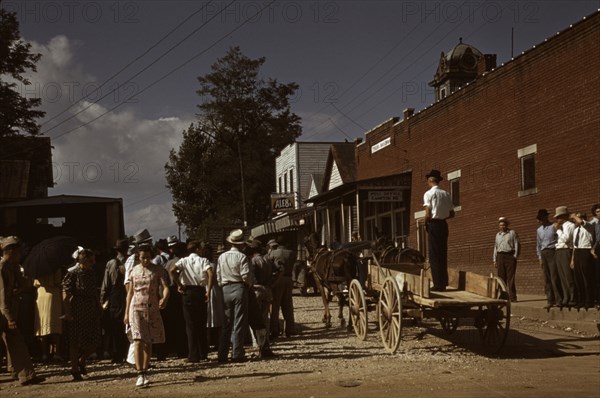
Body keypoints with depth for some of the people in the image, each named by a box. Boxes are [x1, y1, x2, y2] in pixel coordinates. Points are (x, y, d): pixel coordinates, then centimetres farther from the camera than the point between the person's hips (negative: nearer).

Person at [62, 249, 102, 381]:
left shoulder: (91, 273, 11)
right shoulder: (72, 274, -9)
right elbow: (65, 295, -12)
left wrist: (99, 307, 16)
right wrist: (67, 313, -17)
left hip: (92, 312, 6)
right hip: (77, 313, -6)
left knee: (94, 341, 4)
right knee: (76, 341, 1)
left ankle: (81, 361, 27)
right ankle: (75, 370, 11)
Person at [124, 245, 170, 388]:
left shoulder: (158, 270, -1)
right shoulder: (134, 271, 6)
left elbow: (165, 287, -11)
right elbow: (130, 292, 12)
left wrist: (164, 298, -34)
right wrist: (126, 312, 10)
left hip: (153, 309, 0)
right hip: (137, 308, 0)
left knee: (148, 342, 7)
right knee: (138, 340, -13)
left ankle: (145, 372, 19)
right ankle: (140, 374, -17)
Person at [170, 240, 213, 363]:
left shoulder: (184, 261, 4)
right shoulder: (203, 260, 3)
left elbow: (172, 271, -14)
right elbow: (210, 274, -14)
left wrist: (179, 285, -5)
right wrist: (208, 291, -9)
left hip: (188, 292, -1)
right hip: (201, 291, 1)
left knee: (191, 325, 4)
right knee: (202, 324, 13)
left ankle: (193, 355, 2)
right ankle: (203, 354, 18)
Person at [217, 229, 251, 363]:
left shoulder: (222, 257, 6)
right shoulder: (242, 257, -10)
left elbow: (218, 276, 7)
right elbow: (246, 276, -14)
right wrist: (249, 284, 4)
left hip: (226, 290, 5)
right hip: (239, 289, -5)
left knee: (226, 323, 12)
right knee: (239, 323, 0)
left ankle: (223, 354, 12)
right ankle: (237, 354, -1)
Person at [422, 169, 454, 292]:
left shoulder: (429, 193, -8)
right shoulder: (446, 194, 10)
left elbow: (428, 214, -15)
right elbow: (452, 214, 10)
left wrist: (425, 223, 1)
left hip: (433, 225, -6)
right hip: (444, 224, 6)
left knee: (434, 255, -3)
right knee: (443, 254, 14)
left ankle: (438, 284, -4)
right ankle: (444, 282, 18)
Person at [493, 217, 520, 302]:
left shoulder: (512, 233, 4)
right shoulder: (498, 235, 19)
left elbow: (517, 245, 0)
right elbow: (495, 247, 20)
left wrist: (515, 256, -8)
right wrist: (495, 260, 14)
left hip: (510, 256, -5)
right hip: (500, 256, 5)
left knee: (510, 277, -7)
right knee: (501, 277, 4)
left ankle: (512, 297, -6)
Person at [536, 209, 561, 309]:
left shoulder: (554, 227, -4)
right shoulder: (539, 230, 15)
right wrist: (540, 257, 13)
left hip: (553, 252, -6)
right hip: (544, 254, 6)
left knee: (554, 277, -9)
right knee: (547, 279, 5)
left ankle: (559, 300, -4)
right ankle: (550, 300, 10)